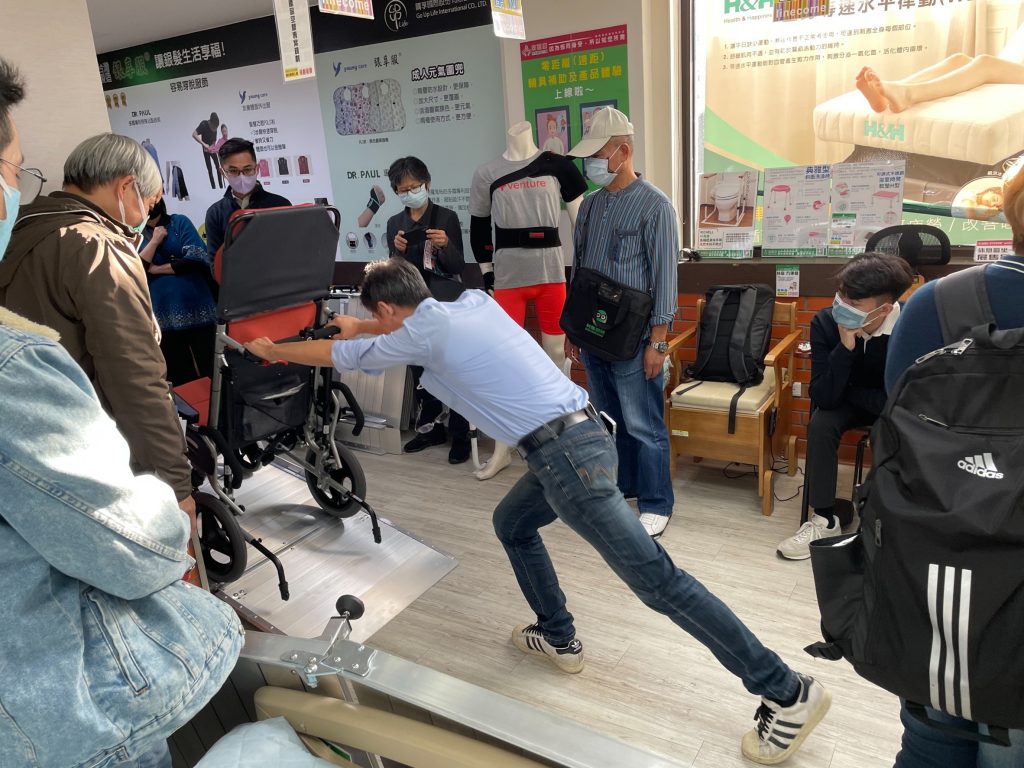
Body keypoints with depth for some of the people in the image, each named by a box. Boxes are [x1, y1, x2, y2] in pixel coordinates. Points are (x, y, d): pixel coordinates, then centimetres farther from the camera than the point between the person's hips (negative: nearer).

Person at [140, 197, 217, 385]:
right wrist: (154, 241, -9)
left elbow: (196, 258, -12)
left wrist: (156, 269, -6)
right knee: (179, 379, 11)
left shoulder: (179, 222, 2)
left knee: (212, 371, 2)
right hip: (163, 317, 2)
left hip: (197, 309, -2)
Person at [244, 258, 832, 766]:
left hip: (567, 454, -10)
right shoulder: (471, 303, 17)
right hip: (580, 435, 10)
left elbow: (337, 357, 11)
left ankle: (789, 694, 2)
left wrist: (270, 349, 27)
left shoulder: (421, 333, -4)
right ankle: (559, 638, 37)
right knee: (511, 525, 27)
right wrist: (358, 328, 49)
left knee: (656, 579, -6)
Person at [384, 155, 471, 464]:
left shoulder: (447, 217, -2)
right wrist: (398, 251, -14)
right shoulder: (395, 223, 9)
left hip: (446, 306, -4)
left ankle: (460, 436, 4)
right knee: (421, 372, 12)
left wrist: (445, 246, -24)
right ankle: (432, 427, 27)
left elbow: (458, 267, -5)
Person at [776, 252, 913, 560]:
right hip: (845, 400, 2)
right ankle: (824, 519, -12)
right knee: (820, 425, -26)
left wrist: (848, 391, -18)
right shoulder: (825, 322, -24)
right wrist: (846, 347, -39)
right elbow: (823, 398, -28)